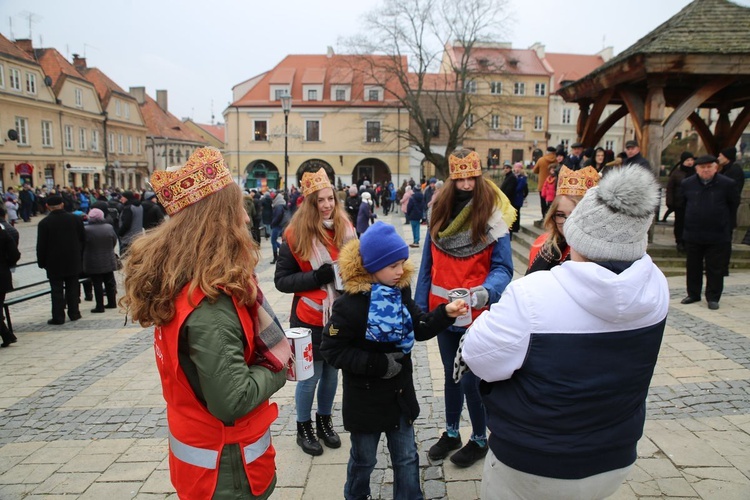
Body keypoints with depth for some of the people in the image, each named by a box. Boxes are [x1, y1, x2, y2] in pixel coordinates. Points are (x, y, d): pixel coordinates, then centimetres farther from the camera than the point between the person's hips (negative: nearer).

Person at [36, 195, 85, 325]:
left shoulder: (44, 223, -10)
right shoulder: (76, 219, -2)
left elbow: (41, 245, -8)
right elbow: (83, 240, 3)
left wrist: (41, 262, 4)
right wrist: (80, 257, 14)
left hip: (54, 263, -2)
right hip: (73, 261, 3)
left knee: (57, 290, 2)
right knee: (72, 288, 11)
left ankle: (58, 317, 4)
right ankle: (74, 313, 16)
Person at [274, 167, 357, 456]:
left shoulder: (346, 230, -1)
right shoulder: (296, 236, -10)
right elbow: (281, 280, -8)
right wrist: (316, 277, -21)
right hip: (310, 319, -3)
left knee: (331, 372, 16)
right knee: (310, 376, 7)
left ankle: (324, 421, 38)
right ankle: (304, 428, 30)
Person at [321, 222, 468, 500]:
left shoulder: (399, 291, -4)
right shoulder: (350, 304, -23)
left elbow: (420, 328, 2)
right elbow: (331, 350, -20)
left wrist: (445, 314, -17)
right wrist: (378, 364, -24)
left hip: (401, 393, 5)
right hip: (365, 400, -5)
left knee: (407, 458, 19)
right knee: (364, 460, 19)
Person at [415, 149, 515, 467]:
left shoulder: (493, 218, -12)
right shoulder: (439, 214, 3)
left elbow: (502, 268, -14)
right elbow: (428, 265, 7)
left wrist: (486, 291, -35)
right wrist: (420, 307, 5)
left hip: (477, 316, -5)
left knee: (471, 379, 5)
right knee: (451, 374, 20)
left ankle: (480, 439, 31)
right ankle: (451, 433, 41)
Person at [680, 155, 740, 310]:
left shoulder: (727, 184, -6)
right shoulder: (687, 184, 1)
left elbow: (734, 206, 4)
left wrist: (728, 226, 5)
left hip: (718, 236, -2)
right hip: (693, 234, 3)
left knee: (715, 269, 4)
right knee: (693, 267, 12)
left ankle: (713, 298, 14)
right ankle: (693, 294, 25)